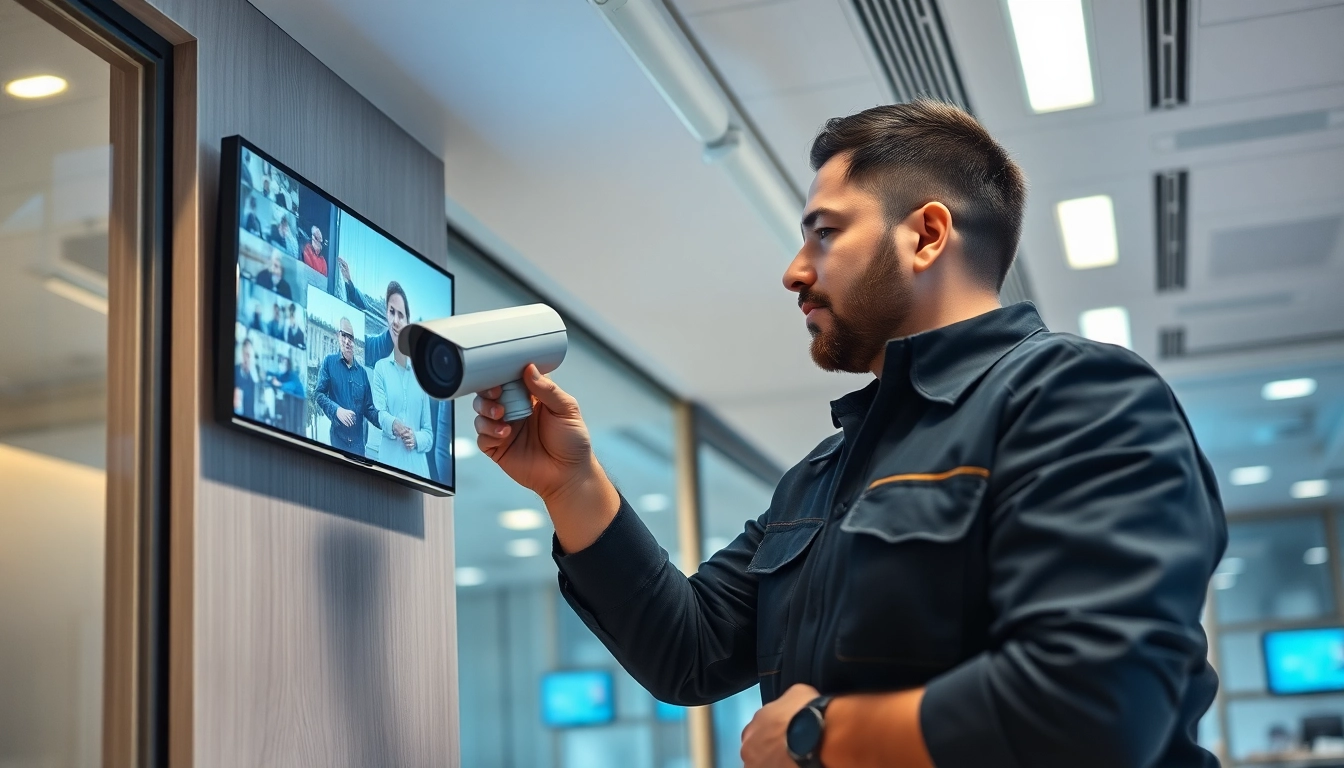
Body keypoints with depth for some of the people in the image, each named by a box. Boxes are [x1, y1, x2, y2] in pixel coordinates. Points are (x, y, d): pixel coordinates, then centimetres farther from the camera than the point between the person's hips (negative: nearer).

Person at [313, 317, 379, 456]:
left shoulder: (362, 371, 10)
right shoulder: (329, 362, 1)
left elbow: (368, 408, 11)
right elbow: (318, 393, -3)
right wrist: (337, 410, -20)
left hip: (357, 441, 3)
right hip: (336, 438, -3)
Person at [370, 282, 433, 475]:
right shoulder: (380, 368, 8)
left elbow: (429, 434, 12)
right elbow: (379, 413, -7)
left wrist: (416, 439, -9)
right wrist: (393, 425, -27)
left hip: (417, 467, 2)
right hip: (389, 462, -2)